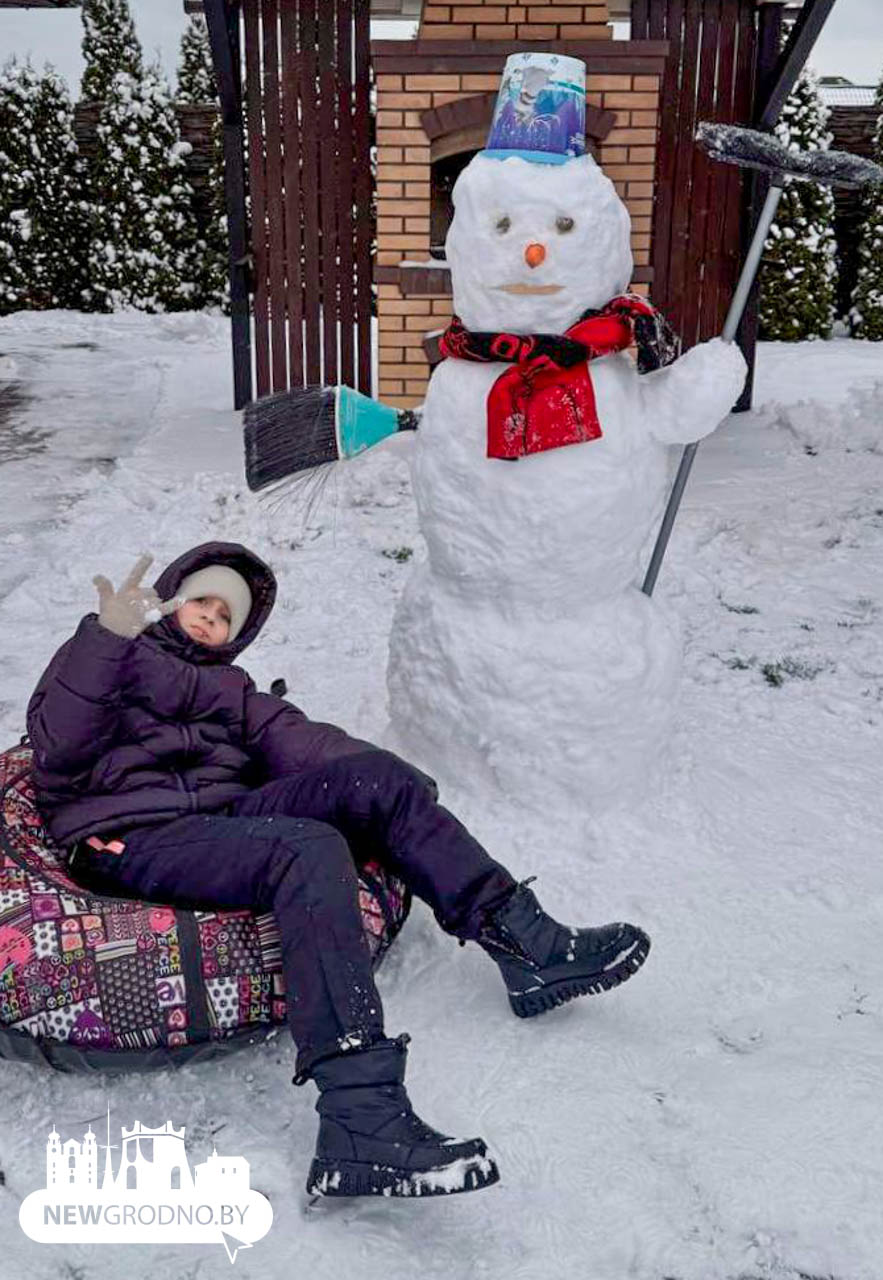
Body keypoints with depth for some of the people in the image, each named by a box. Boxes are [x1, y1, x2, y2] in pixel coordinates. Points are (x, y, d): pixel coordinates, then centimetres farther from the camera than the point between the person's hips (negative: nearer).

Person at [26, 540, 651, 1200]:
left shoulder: (230, 687, 31)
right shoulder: (99, 656, 17)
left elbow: (294, 739, 10)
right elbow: (58, 755, -4)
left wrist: (397, 791, -10)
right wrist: (108, 637, -19)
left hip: (226, 817, 5)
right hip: (136, 840, -5)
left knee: (373, 775, -17)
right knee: (310, 850, -33)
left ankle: (529, 946, -17)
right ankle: (362, 1120, -47)